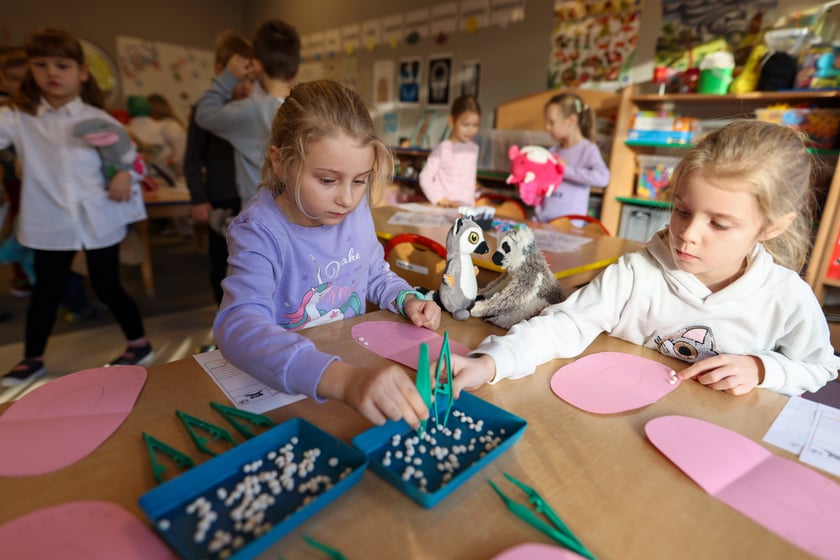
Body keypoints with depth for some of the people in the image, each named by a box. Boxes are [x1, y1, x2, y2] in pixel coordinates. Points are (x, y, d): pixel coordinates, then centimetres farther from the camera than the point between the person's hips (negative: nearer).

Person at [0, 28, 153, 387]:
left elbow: (129, 154, 4)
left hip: (99, 222, -2)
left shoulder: (98, 119, -1)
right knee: (46, 292, 14)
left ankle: (139, 345, 25)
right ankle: (32, 358, 32)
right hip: (49, 225, 2)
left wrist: (125, 175, -15)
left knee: (108, 288, 7)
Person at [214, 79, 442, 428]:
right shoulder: (260, 231, -20)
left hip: (355, 357, 4)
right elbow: (238, 325, -36)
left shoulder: (357, 211, -4)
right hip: (283, 385, -4)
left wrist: (407, 299, -5)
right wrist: (343, 379, -49)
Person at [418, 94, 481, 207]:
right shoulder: (442, 149, -7)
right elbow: (425, 178, -6)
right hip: (444, 208, -5)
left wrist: (471, 201, 12)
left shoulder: (474, 149, 8)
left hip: (467, 207, 5)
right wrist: (441, 199, -12)